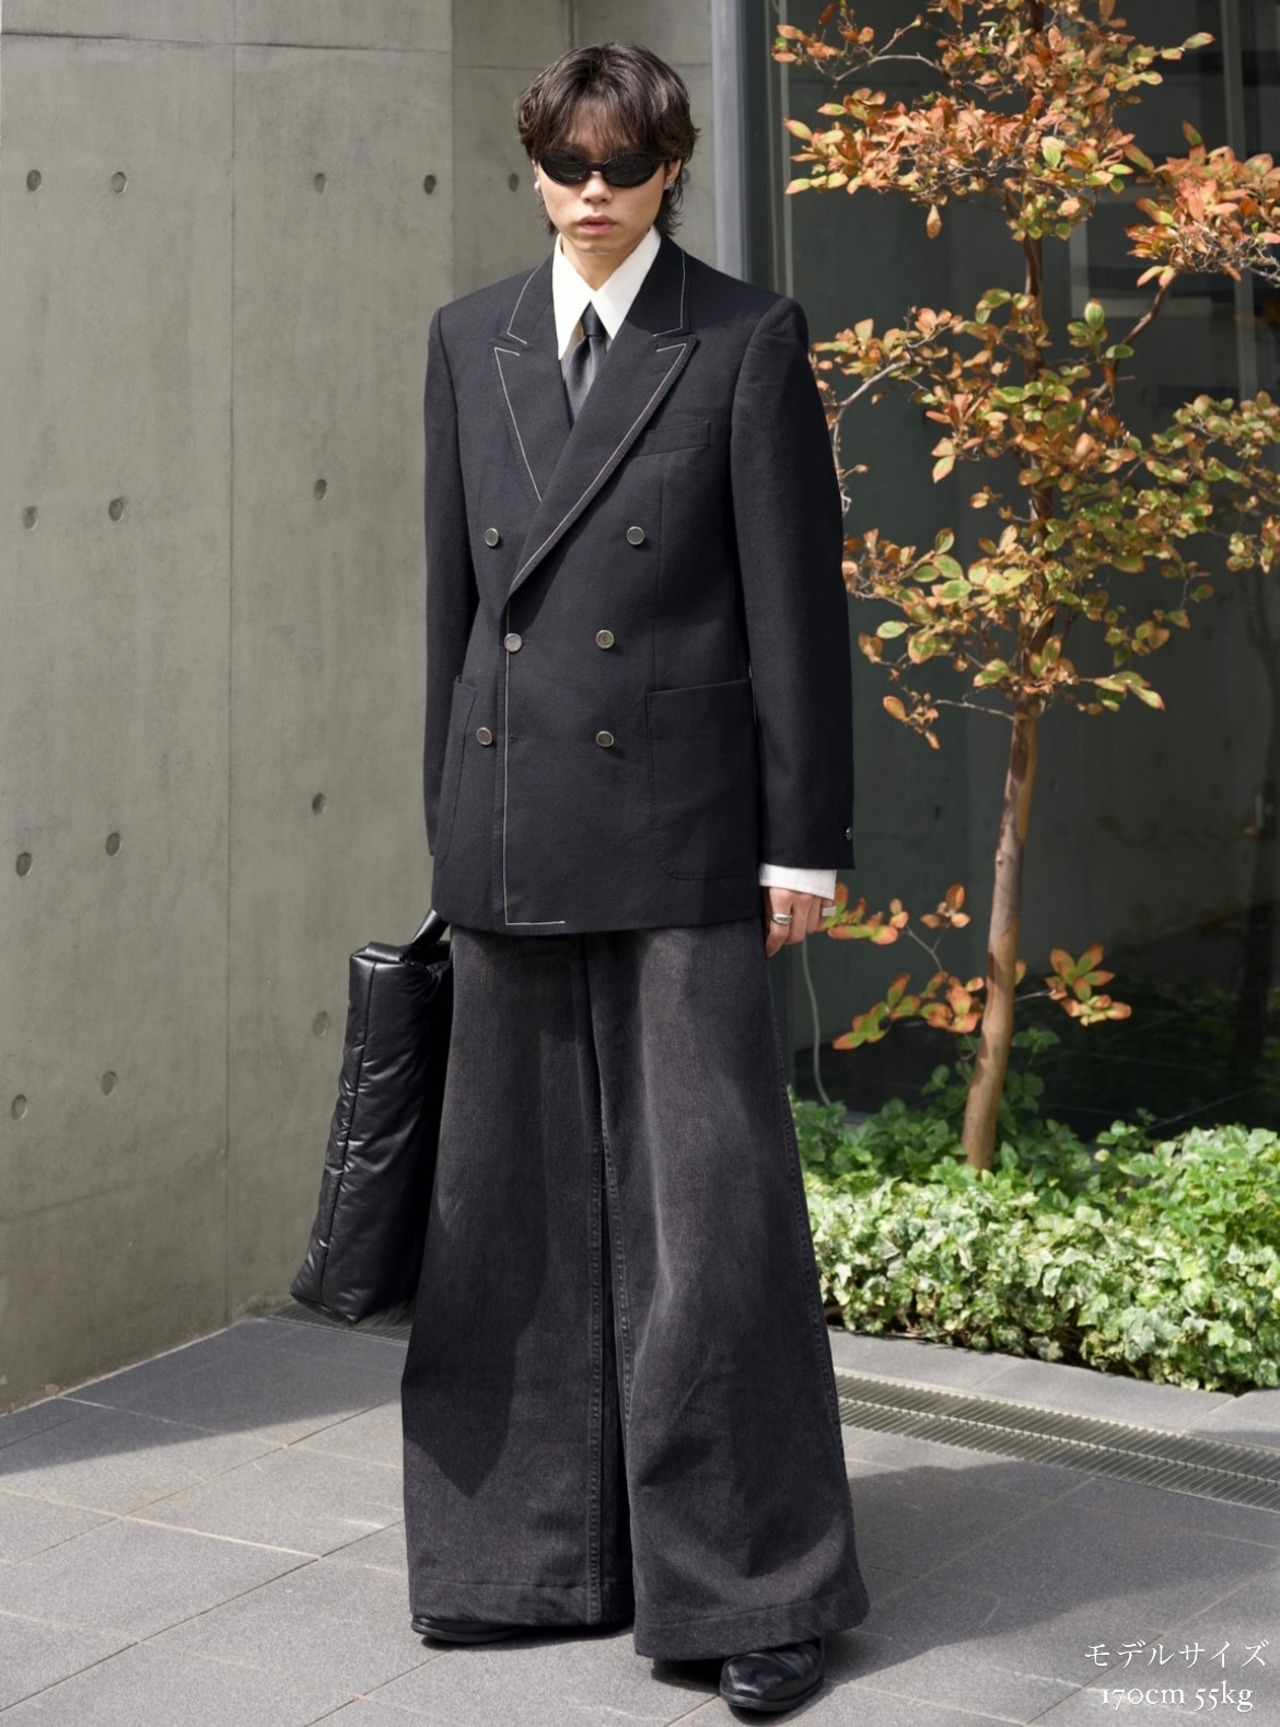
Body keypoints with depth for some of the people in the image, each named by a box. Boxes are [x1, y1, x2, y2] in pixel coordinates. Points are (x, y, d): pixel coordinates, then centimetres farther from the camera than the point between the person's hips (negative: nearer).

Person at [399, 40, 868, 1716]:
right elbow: (454, 590, 14)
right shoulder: (470, 340, 12)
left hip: (678, 825, -4)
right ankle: (540, 1545, 24)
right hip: (516, 832, 5)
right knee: (521, 1199, 10)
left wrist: (803, 838, -6)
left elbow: (797, 602, -3)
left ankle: (755, 1582, 9)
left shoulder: (747, 341, -1)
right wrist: (452, 818, 13)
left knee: (709, 1199, -2)